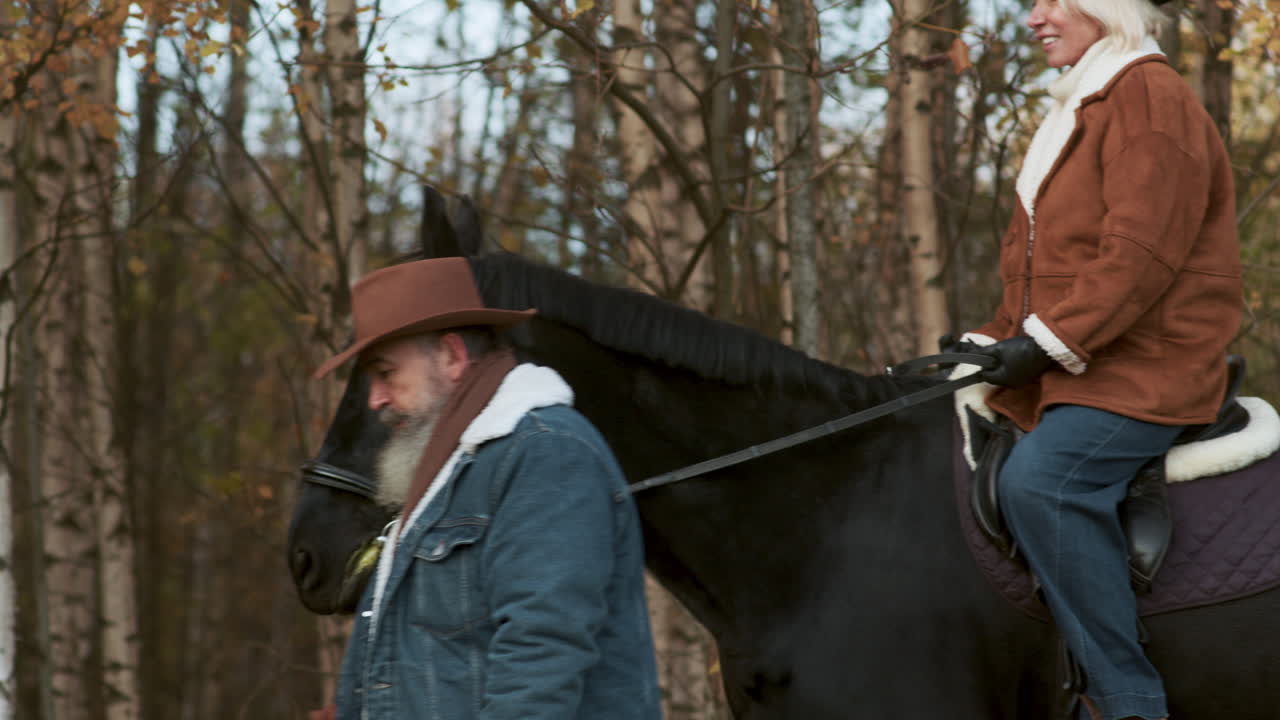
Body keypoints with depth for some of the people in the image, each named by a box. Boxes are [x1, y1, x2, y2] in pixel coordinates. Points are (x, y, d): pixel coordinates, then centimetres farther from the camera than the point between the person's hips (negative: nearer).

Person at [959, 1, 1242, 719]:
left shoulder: (1152, 98, -11)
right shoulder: (1079, 112, 22)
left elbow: (1140, 252, -21)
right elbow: (1036, 261, 24)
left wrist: (1048, 339, -24)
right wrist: (994, 340, 10)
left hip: (1145, 367, -11)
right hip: (1065, 368, 11)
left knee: (1043, 478, -33)